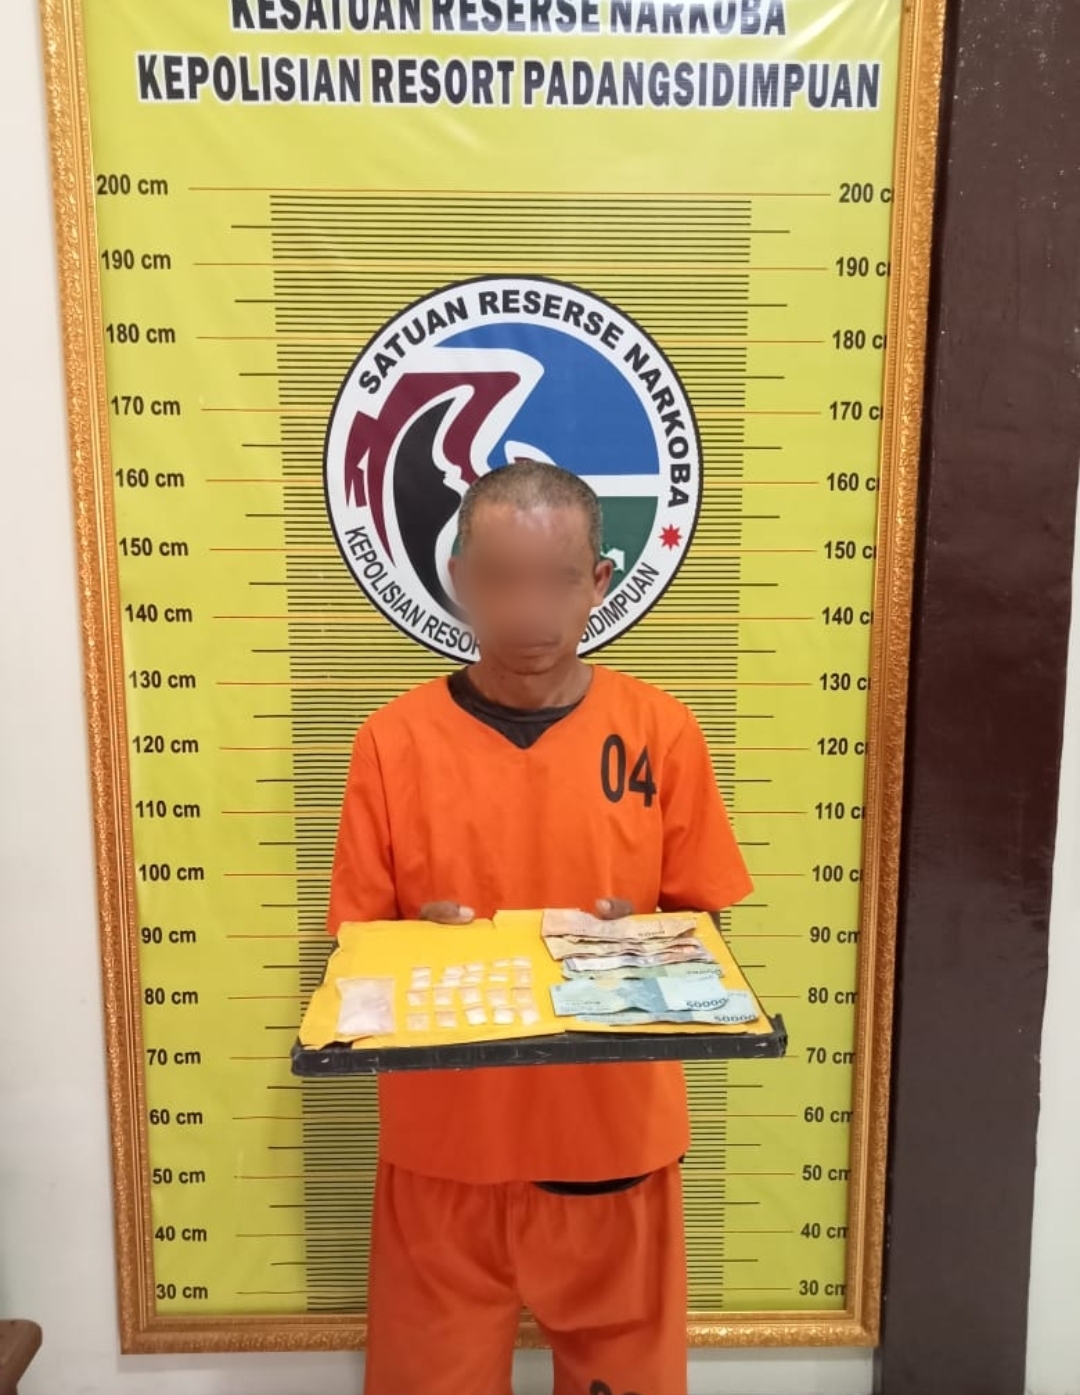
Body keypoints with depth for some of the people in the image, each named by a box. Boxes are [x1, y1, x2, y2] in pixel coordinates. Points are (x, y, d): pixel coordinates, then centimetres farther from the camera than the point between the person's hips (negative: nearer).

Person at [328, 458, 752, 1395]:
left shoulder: (662, 731, -5)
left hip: (614, 1135, 1)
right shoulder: (394, 741, -6)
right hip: (443, 1141, 0)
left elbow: (702, 925, 2)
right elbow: (356, 942, -1)